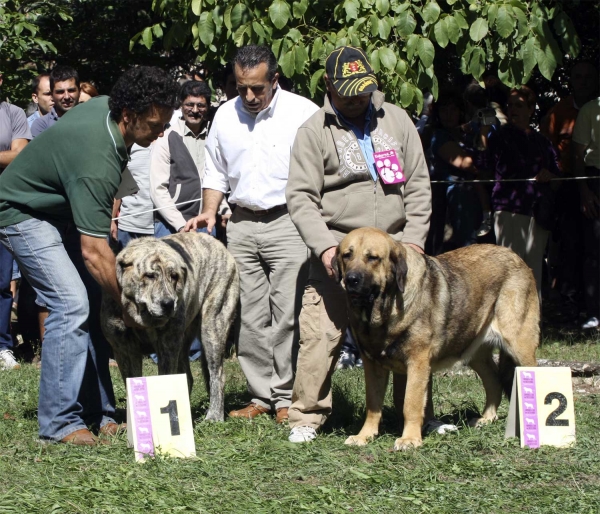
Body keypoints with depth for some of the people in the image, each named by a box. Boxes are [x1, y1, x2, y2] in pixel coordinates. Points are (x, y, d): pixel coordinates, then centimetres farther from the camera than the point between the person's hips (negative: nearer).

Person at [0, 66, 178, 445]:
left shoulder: (105, 106, -10)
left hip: (63, 210, 9)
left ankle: (98, 413, 4)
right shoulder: (96, 161, -37)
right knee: (72, 304, -20)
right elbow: (93, 252, -35)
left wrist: (107, 212, 15)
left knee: (96, 303, 1)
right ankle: (59, 423, -14)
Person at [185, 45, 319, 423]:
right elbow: (216, 172, 21)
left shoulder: (303, 112, -5)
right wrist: (209, 212, 6)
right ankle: (261, 396, 11)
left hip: (289, 223, -5)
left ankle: (286, 398, 0)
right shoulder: (225, 116, 10)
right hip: (242, 224, 5)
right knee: (250, 318, 5)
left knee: (287, 316, -7)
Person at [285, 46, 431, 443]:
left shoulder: (396, 120, 11)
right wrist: (324, 245, -16)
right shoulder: (314, 132, 2)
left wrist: (414, 239, 2)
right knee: (321, 334, -10)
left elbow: (418, 184, 12)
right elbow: (301, 198, -3)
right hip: (338, 249, -3)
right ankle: (306, 417, -1)